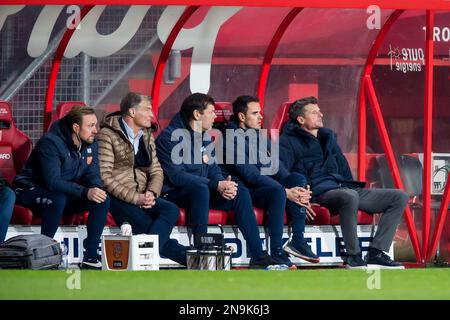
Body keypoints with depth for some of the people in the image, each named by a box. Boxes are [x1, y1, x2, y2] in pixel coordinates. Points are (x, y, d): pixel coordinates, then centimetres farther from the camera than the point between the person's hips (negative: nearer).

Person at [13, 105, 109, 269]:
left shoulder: (91, 144, 0)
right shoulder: (50, 143, -24)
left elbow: (92, 174, -2)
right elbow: (53, 181, -32)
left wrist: (96, 188, -28)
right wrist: (85, 192, -42)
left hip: (67, 193, 7)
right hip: (32, 192, -7)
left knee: (103, 199, -15)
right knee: (58, 200, -40)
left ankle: (90, 258, -14)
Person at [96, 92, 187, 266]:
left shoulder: (147, 136, 18)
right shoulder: (108, 135, -4)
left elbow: (156, 172, 16)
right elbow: (104, 176, -12)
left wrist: (152, 193, -8)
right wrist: (134, 198, -18)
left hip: (142, 197, 6)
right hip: (117, 198, -6)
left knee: (171, 210, -26)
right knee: (145, 223, -33)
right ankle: (187, 256, -31)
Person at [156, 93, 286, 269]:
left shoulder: (205, 137, 14)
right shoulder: (170, 136, -14)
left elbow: (213, 169, 14)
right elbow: (176, 176, -22)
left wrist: (224, 184, -12)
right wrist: (216, 185, -26)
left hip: (200, 191, 8)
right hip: (174, 194, -8)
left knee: (240, 191, -8)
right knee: (201, 187, -37)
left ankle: (258, 255, -10)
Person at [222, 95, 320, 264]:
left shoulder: (261, 137, 18)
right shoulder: (233, 140, -8)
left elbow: (277, 168, 11)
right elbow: (251, 175, -17)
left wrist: (299, 197, -5)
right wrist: (286, 192, -22)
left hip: (270, 186, 8)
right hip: (249, 191, -8)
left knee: (298, 178, -18)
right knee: (277, 189, -35)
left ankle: (298, 241, -24)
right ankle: (276, 252, -36)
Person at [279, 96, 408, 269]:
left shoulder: (328, 136, 28)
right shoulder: (288, 142, 4)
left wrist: (351, 186, 15)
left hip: (344, 189, 8)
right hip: (320, 193, -8)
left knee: (399, 197, -5)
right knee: (349, 196, -43)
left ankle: (376, 254, -16)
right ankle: (354, 258, -32)